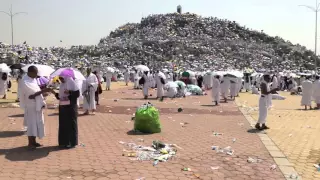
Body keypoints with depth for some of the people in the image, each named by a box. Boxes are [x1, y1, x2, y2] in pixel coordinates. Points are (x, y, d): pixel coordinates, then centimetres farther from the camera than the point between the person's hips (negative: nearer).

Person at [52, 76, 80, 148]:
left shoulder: (71, 82, -8)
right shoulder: (62, 84, 14)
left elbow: (77, 93, -14)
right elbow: (60, 96, 18)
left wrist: (69, 92, -26)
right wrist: (55, 93, 2)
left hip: (70, 107, -7)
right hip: (62, 107, 8)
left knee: (71, 124, 0)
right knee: (63, 124, 10)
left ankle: (72, 142, 7)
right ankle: (64, 142, 20)